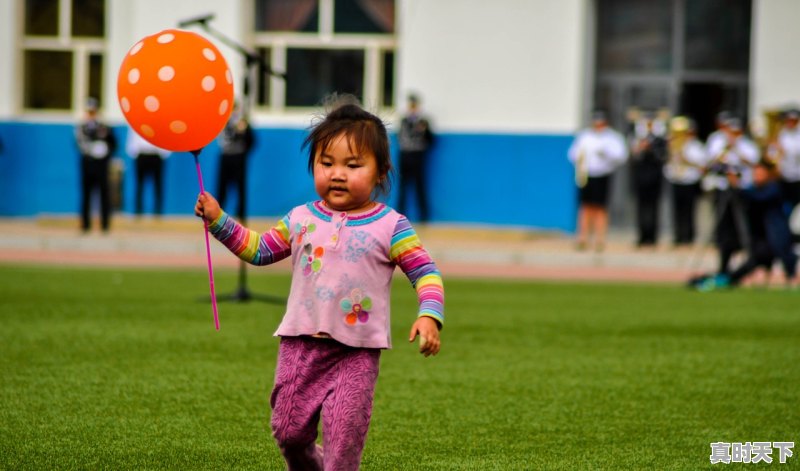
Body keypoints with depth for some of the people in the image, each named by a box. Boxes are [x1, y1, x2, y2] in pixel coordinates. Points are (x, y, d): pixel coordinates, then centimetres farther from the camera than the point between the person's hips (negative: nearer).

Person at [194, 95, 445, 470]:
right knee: (289, 429, 9)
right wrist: (218, 220, 10)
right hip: (301, 344, 4)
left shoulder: (390, 226, -5)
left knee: (344, 432, -10)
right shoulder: (301, 220, 6)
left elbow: (425, 273, -6)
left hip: (357, 351, -3)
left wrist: (429, 316, -21)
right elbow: (258, 250, 18)